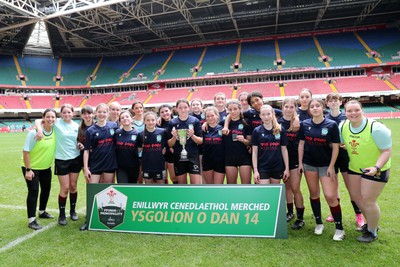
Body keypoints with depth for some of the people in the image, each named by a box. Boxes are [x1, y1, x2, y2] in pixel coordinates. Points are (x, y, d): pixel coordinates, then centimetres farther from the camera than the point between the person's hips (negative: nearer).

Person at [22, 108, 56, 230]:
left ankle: (42, 212, 37)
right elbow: (26, 151, -20)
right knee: (34, 191, -5)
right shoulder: (34, 133, -23)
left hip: (46, 166, 6)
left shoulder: (55, 131, -9)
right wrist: (28, 169, -20)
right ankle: (31, 220, 6)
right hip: (32, 167, -6)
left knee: (46, 189, 16)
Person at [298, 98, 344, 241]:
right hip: (309, 163, 3)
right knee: (314, 193, 10)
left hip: (326, 164, -3)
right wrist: (300, 163, 2)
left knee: (330, 195, -7)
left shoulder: (331, 125, -9)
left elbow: (335, 147, -7)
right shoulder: (305, 124, -2)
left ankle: (339, 228, 10)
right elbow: (301, 144, 4)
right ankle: (319, 223, 26)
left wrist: (331, 166, -10)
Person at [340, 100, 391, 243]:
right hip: (355, 167, 6)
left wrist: (376, 168, -32)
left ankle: (372, 232, 24)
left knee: (368, 200, -2)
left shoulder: (375, 128, -25)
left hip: (376, 169, -6)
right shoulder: (343, 126, -8)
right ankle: (371, 222, 41)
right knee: (355, 195, 15)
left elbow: (387, 151, -22)